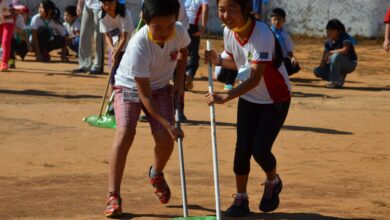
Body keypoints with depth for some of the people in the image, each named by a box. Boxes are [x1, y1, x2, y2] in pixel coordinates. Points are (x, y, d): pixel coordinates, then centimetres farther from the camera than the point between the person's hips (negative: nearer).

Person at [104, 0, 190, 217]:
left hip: (161, 86, 4)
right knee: (125, 132, -26)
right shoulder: (138, 46, -36)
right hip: (130, 86, -4)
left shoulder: (180, 31, -22)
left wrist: (179, 80, -6)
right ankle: (114, 197, -22)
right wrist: (168, 124, -36)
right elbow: (145, 96, -31)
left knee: (165, 138, -12)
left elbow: (183, 53, 7)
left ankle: (157, 174, 23)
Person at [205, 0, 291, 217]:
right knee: (242, 149, -1)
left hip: (276, 99, -6)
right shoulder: (228, 32, -9)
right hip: (248, 97, 6)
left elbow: (255, 78, -36)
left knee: (260, 150, -12)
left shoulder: (263, 34, -31)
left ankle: (273, 182, 20)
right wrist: (219, 61, -11)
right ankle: (241, 199, 13)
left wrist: (226, 97, -47)